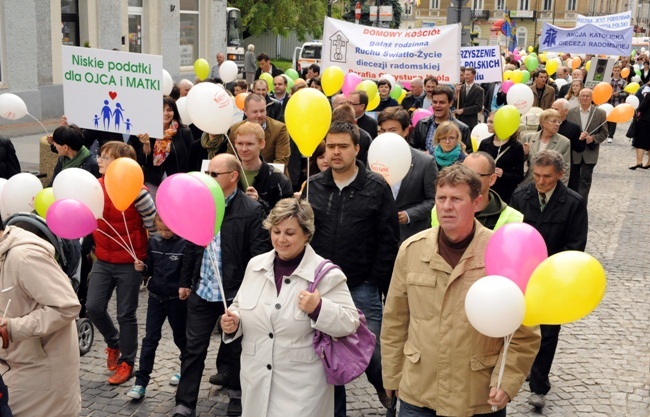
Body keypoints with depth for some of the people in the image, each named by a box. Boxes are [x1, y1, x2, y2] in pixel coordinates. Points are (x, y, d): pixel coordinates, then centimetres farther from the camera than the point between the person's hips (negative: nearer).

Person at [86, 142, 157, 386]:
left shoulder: (136, 190, -18)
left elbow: (153, 223, -11)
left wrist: (147, 255, -5)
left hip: (130, 263, -5)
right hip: (103, 260, 6)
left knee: (126, 314, 5)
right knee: (93, 307, 2)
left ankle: (126, 362, 22)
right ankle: (113, 343, 31)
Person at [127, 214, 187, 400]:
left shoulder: (185, 244, -13)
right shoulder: (154, 242, 2)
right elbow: (151, 269, 10)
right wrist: (142, 268, -10)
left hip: (177, 298, -4)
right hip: (155, 296, 4)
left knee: (180, 336, 13)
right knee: (150, 338, 2)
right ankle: (141, 382, 3)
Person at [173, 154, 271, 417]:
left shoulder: (252, 210, -11)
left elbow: (260, 255, -12)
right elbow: (191, 246, 14)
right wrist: (184, 281, 15)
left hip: (236, 292, -4)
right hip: (202, 290, 4)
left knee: (235, 347, 12)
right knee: (194, 348, 8)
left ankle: (236, 393, 33)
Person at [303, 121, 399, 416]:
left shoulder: (377, 188, -3)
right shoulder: (313, 186, 4)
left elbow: (388, 241, -3)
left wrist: (378, 282, -6)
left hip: (363, 286, -2)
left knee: (372, 352, 0)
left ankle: (388, 391, 30)